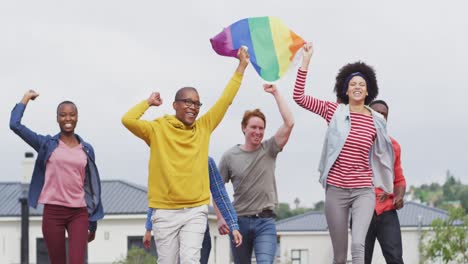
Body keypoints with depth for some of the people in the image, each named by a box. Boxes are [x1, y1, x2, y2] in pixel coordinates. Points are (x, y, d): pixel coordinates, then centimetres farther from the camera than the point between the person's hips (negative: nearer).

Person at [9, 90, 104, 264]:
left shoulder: (86, 150, 9)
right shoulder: (47, 145, 4)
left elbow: (92, 186, 13)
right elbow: (15, 125, -5)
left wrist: (93, 222, 13)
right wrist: (26, 98, 9)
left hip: (79, 213, 1)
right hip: (53, 212, -1)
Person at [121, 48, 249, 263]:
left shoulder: (203, 128, 9)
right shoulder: (158, 129, -1)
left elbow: (226, 99, 10)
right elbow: (127, 120, -15)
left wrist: (241, 67, 9)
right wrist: (148, 102, 0)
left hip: (196, 210, 2)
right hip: (165, 211, -1)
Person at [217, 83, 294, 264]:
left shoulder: (269, 150, 2)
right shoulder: (230, 157, 2)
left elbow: (289, 123, -9)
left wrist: (275, 93, -7)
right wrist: (220, 218, -5)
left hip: (265, 221, -1)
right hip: (239, 220, 1)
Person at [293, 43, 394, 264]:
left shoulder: (376, 121, 3)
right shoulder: (334, 111, 1)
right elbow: (299, 97, -5)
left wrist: (385, 187, 24)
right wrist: (306, 61, -9)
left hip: (363, 191, 0)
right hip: (336, 190, 1)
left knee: (358, 244, -23)